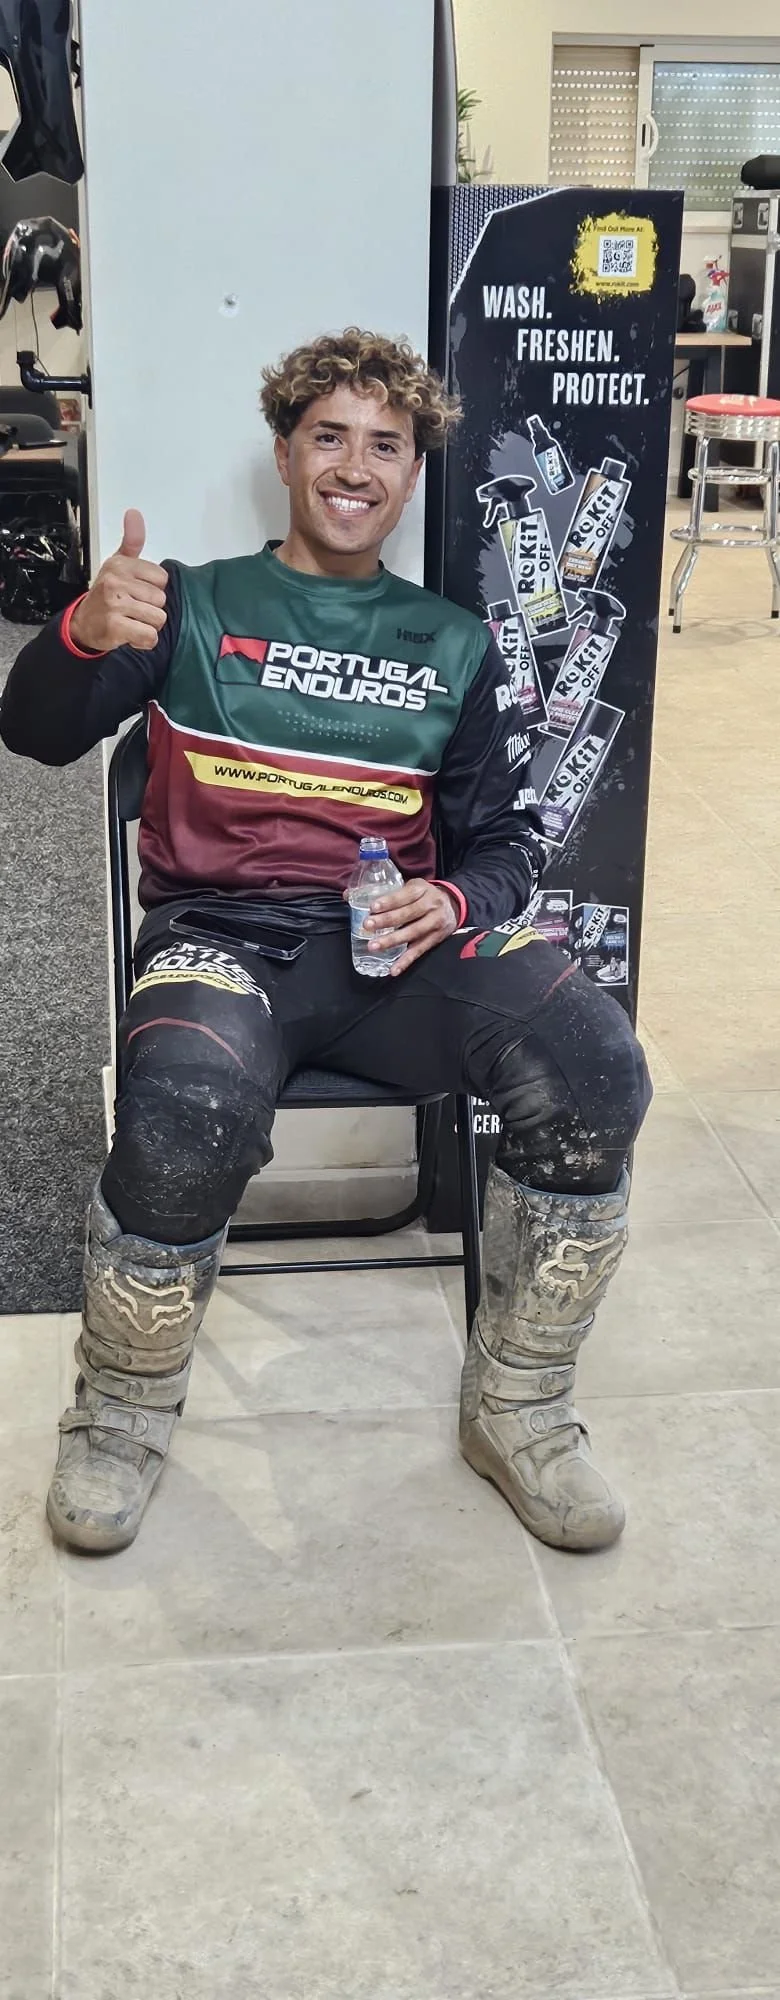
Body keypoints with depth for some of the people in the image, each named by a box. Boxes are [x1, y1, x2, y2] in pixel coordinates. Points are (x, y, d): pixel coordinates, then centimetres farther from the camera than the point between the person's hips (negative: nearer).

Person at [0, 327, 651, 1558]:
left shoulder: (452, 645, 19)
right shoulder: (196, 607, 11)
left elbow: (505, 839, 17)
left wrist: (451, 904, -8)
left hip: (397, 938, 3)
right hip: (220, 934, -2)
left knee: (595, 1069, -26)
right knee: (188, 1118, -37)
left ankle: (517, 1411, -4)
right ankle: (122, 1423, -5)